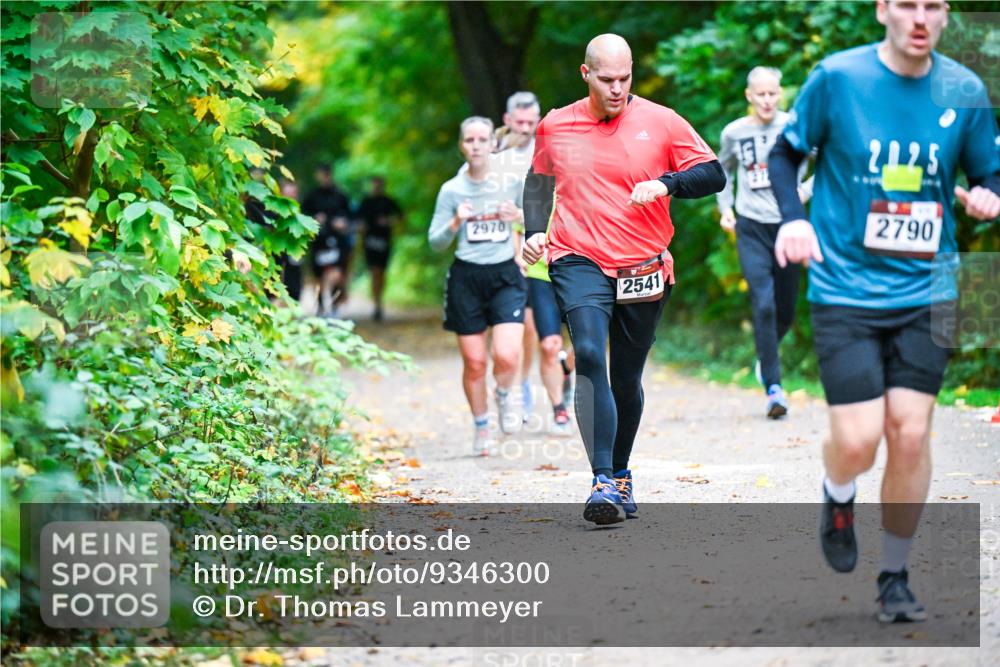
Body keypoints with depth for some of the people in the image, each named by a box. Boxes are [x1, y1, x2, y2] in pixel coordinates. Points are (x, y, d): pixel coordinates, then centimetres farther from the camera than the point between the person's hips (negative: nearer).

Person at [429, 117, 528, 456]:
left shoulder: (511, 183, 2)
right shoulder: (451, 190, 0)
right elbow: (435, 242, 3)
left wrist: (520, 217, -9)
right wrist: (455, 223, -15)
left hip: (505, 275, 0)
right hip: (466, 278, 0)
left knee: (506, 356, -15)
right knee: (474, 362, 1)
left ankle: (504, 396, 19)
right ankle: (481, 428, 22)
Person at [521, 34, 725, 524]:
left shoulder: (661, 122, 1)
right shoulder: (555, 126, 6)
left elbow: (714, 175, 1)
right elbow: (539, 180, 23)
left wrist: (666, 184, -16)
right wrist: (534, 231, 9)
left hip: (644, 269, 1)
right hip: (579, 262, -1)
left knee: (627, 378, 9)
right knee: (589, 355, -22)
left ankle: (620, 473, 31)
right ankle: (603, 482, -27)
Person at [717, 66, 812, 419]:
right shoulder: (734, 133, 1)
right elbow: (723, 170, 21)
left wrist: (805, 191, -9)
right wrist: (725, 207, 9)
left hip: (787, 223, 1)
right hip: (751, 227, -1)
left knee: (786, 310, 9)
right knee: (763, 304, -14)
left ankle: (766, 356, 41)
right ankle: (773, 387, -10)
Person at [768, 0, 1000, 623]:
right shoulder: (836, 77, -7)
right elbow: (786, 151, 6)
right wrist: (793, 217, -11)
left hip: (927, 289, 2)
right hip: (846, 288, -2)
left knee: (910, 432, -2)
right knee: (858, 441, -10)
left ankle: (895, 577, 16)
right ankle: (839, 500, 28)